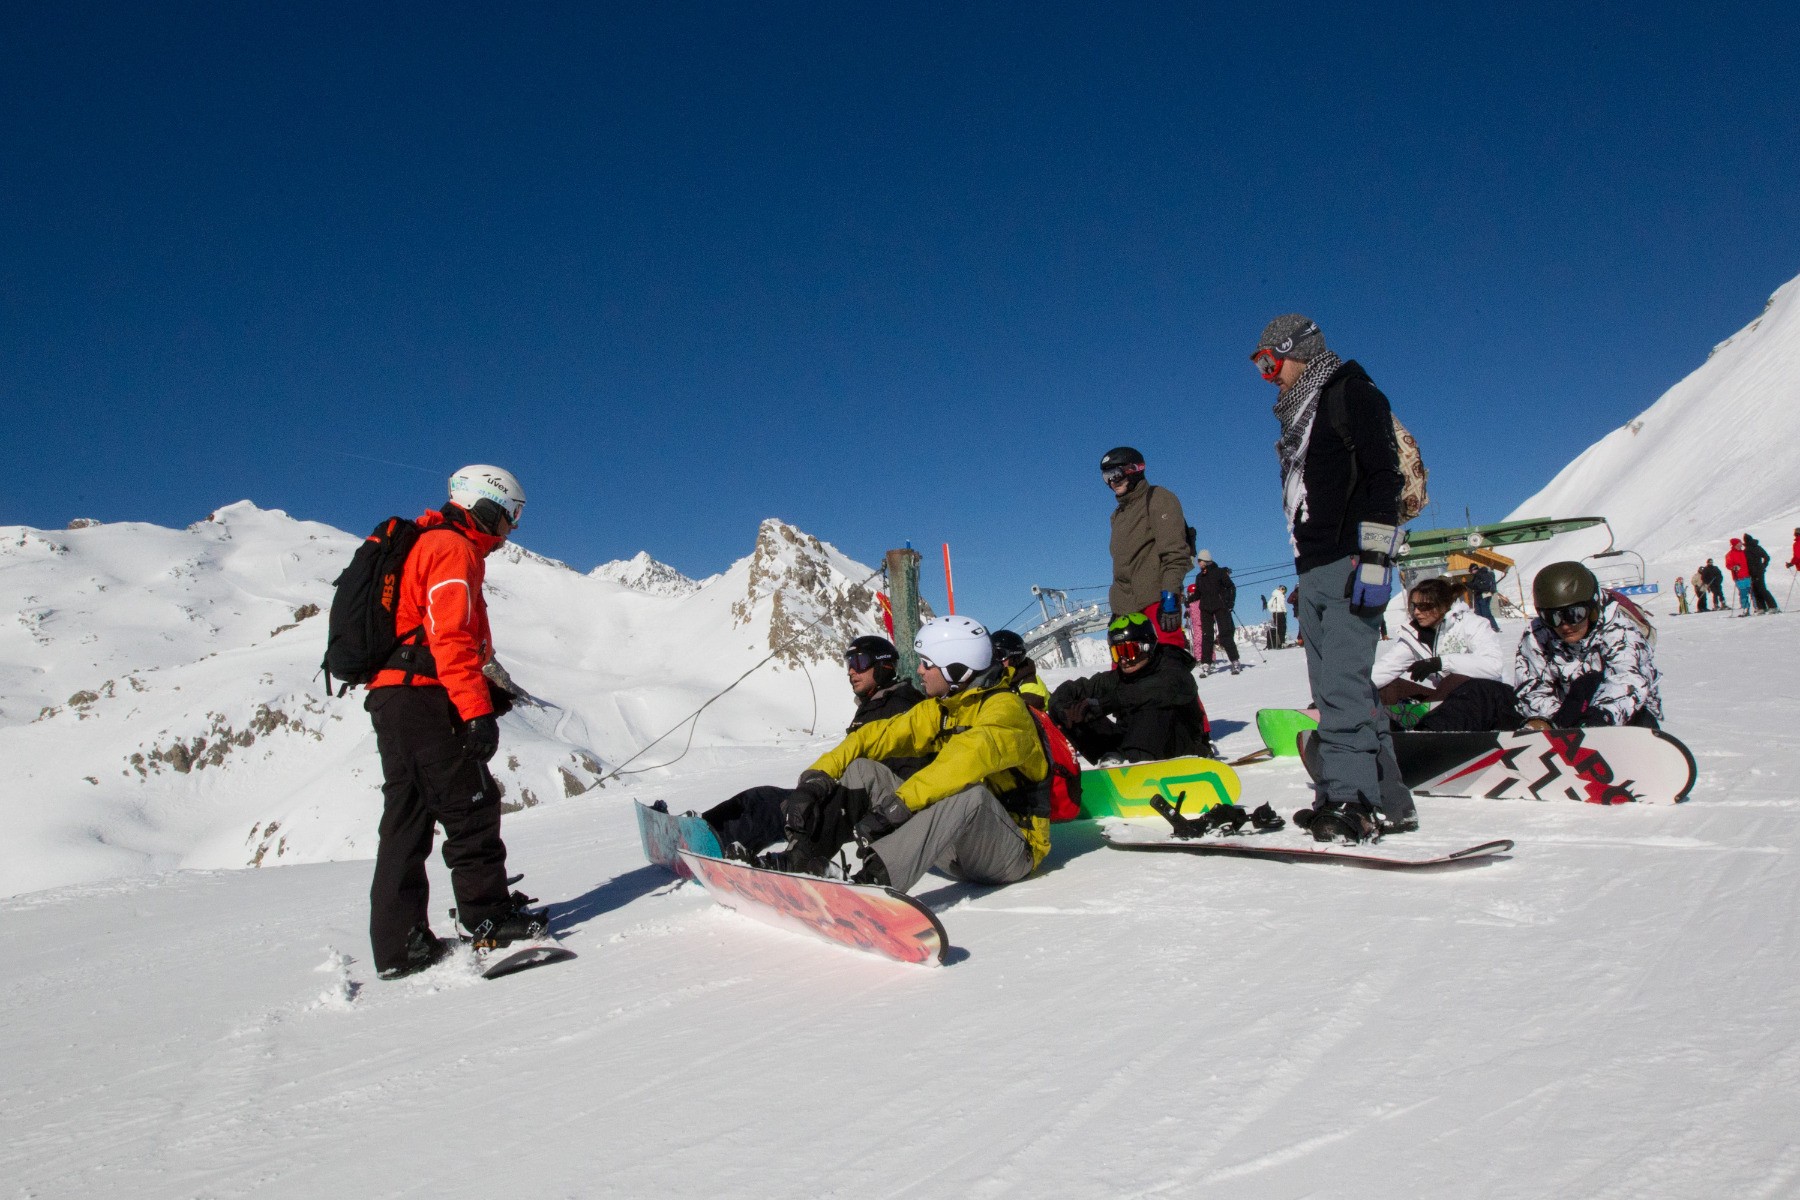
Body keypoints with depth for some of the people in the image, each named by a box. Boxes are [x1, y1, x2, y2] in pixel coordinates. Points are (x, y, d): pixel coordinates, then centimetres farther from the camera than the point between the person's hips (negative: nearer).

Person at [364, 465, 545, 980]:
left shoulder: (424, 545, 25)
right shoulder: (453, 550, -7)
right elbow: (450, 637, -19)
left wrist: (484, 690, 22)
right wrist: (477, 710, -23)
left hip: (390, 699, 10)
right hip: (424, 700, -10)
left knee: (407, 818, 8)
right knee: (471, 806, -1)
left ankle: (398, 945, 11)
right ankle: (490, 917, 8)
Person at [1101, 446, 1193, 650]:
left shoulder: (1158, 499, 0)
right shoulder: (1118, 514, 24)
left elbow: (1174, 551, -10)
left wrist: (1169, 595, -20)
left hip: (1156, 599, -8)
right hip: (1125, 604, 8)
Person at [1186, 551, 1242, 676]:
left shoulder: (1219, 572, -2)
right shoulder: (1199, 577, 12)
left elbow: (1231, 587, -1)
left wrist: (1231, 602, -11)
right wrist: (1190, 599, 0)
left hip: (1220, 607, -4)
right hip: (1205, 609, 4)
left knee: (1225, 635, -7)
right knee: (1206, 636, 0)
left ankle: (1235, 662, -2)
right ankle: (1206, 664, 1)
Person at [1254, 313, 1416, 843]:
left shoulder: (1350, 390, 0)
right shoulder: (1300, 414, 25)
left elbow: (1383, 474, -10)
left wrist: (1374, 555, -19)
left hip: (1351, 562, -9)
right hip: (1313, 570, 9)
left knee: (1342, 683, -15)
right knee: (1335, 689, 6)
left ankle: (1351, 799, -12)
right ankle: (1387, 802, 11)